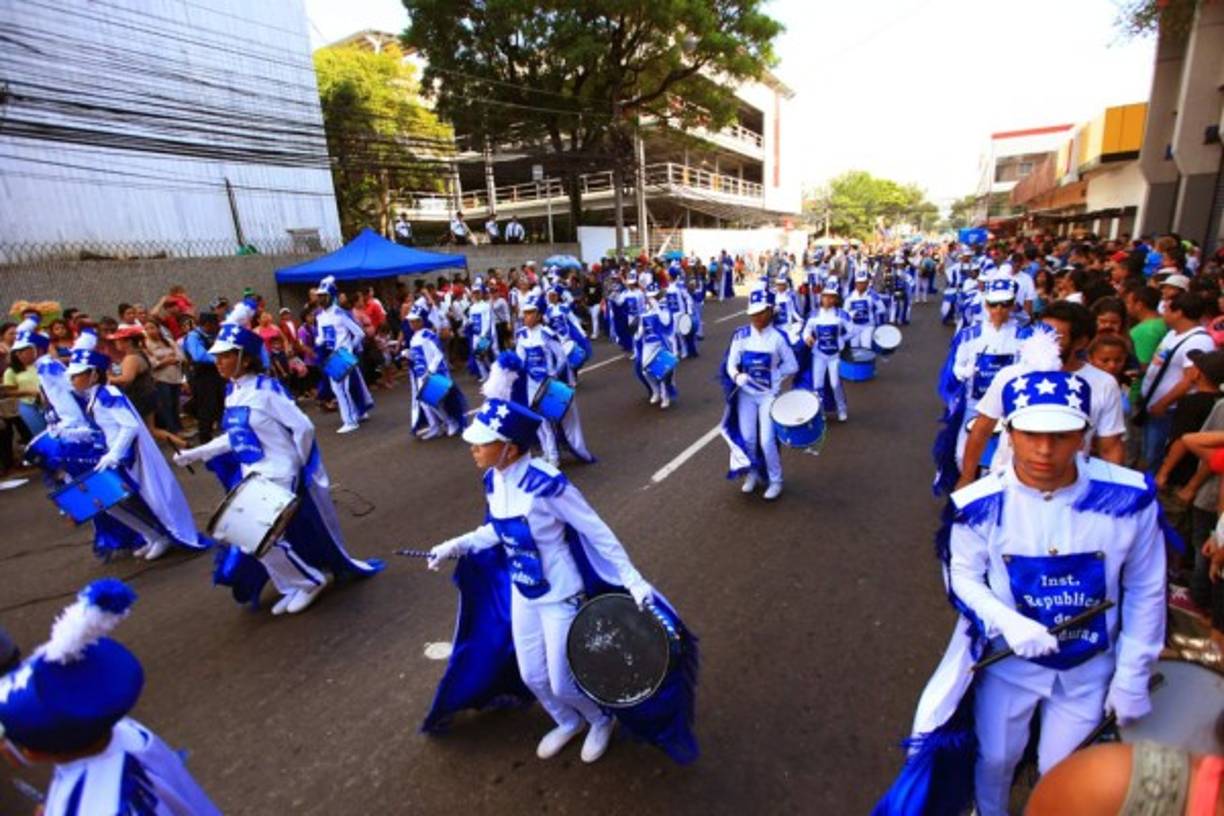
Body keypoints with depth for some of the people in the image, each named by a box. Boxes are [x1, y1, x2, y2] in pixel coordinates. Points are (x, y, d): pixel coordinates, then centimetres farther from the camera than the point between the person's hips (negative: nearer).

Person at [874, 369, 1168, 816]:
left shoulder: (1129, 498, -21)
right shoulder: (978, 504, -24)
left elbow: (1145, 591, -7)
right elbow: (962, 577, -9)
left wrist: (1132, 676, -2)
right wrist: (1009, 623, -27)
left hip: (1090, 667, 1)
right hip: (1007, 659, 0)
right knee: (995, 757, 22)